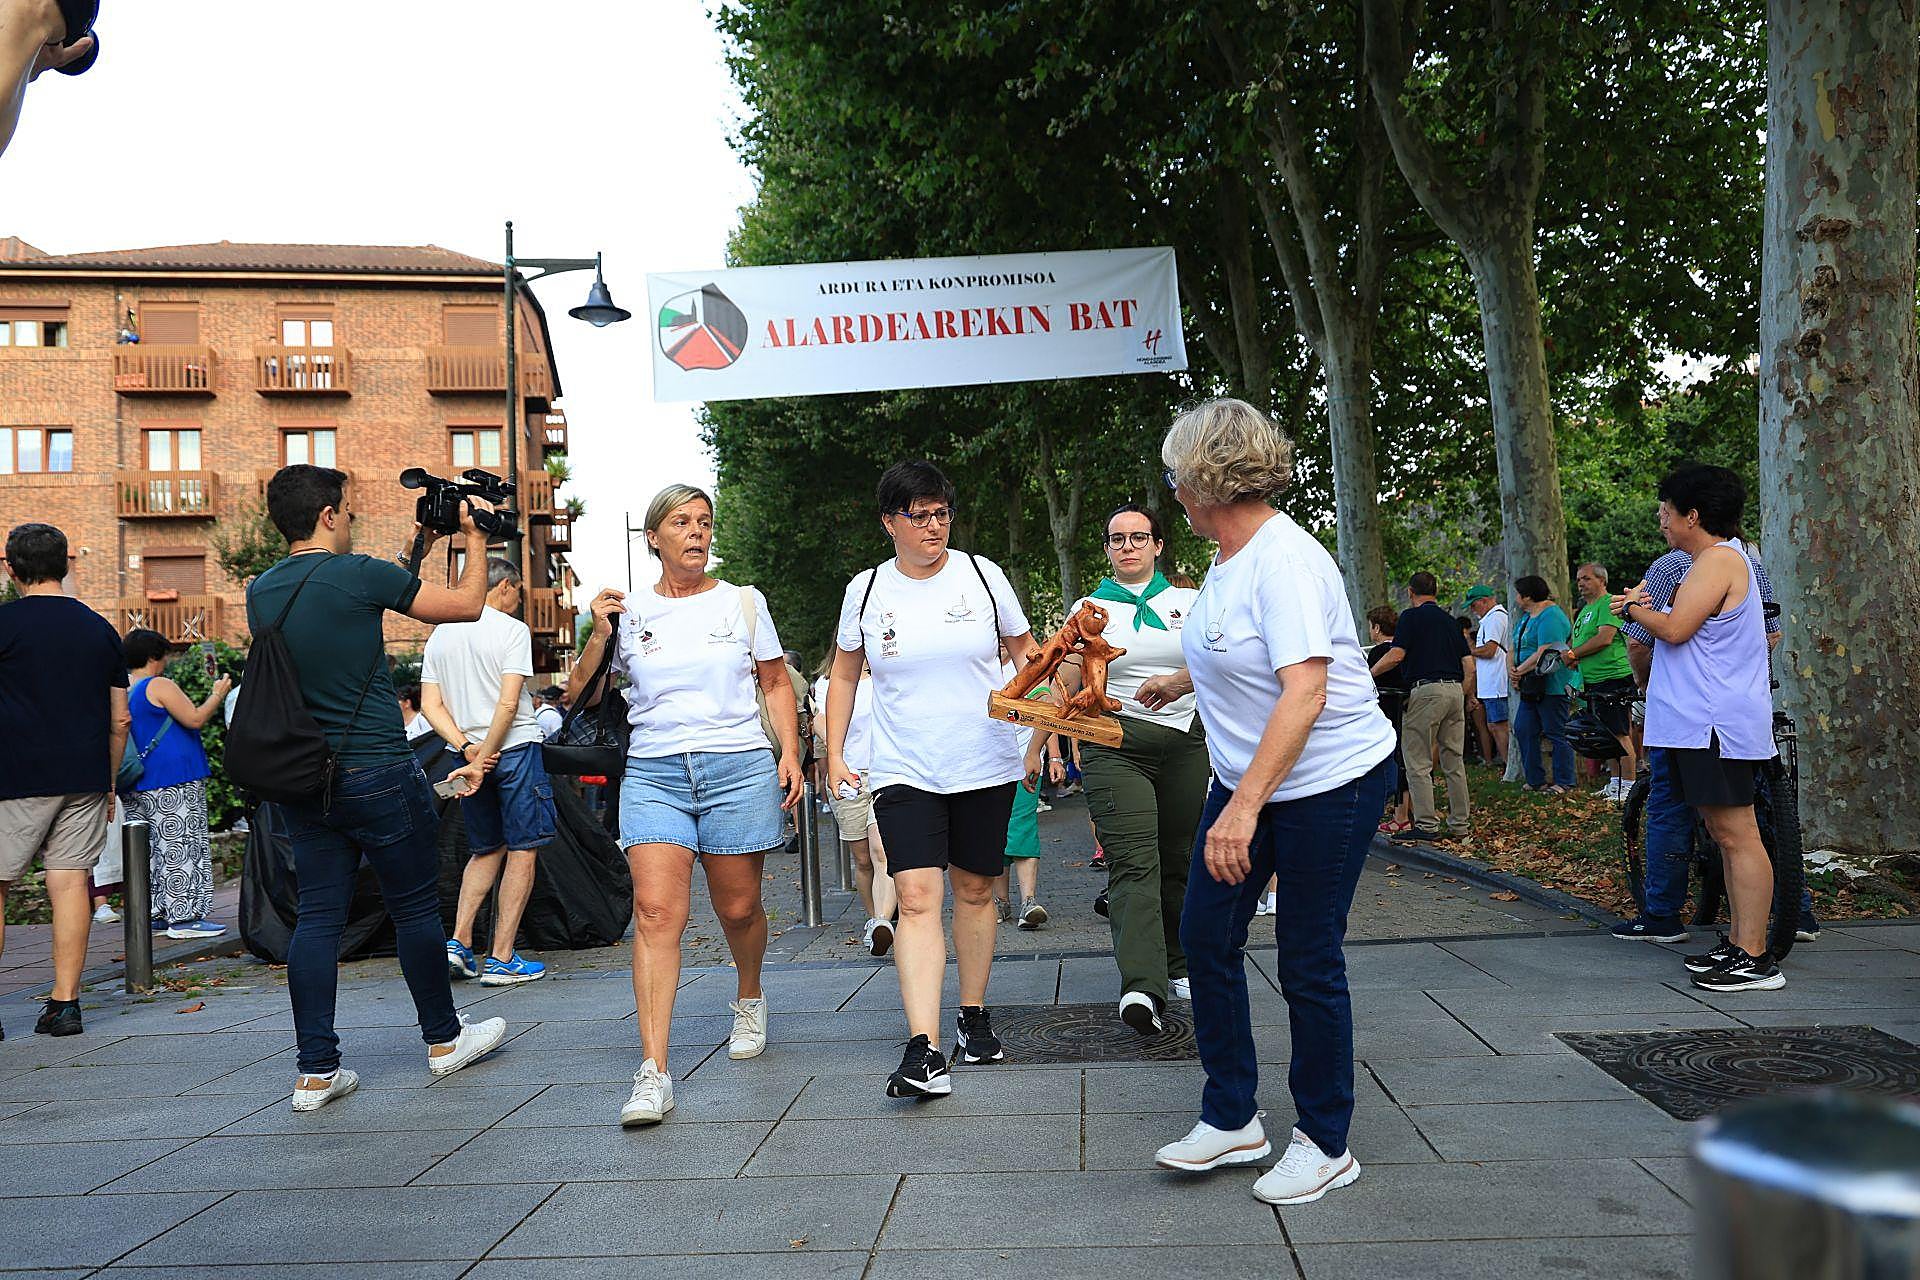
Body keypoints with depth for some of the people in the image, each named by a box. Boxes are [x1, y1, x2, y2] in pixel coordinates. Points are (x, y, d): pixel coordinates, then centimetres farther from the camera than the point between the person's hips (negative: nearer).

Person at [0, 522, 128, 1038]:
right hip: (85, 778, 4)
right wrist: (107, 783, 20)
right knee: (70, 883, 4)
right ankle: (64, 1002, 5)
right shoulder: (100, 628, 10)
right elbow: (119, 720, 12)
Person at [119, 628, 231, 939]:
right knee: (180, 846, -6)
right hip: (173, 783, -9)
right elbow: (195, 718, -14)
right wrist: (218, 695, -1)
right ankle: (184, 916, -6)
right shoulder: (159, 686, -12)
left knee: (151, 848, 12)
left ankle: (155, 913, 15)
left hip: (138, 785, 9)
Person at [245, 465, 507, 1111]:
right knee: (415, 908, 9)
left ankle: (316, 1071, 8)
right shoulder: (359, 574, -14)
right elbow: (466, 605, -5)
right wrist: (474, 537, 10)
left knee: (317, 916, 8)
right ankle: (444, 1040, 23)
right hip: (377, 774, -6)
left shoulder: (262, 592, 7)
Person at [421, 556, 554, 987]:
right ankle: (501, 959, -1)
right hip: (515, 747, -6)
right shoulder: (512, 629, -7)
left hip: (465, 752, 6)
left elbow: (431, 704, 4)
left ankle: (458, 941, 6)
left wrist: (467, 749, -5)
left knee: (485, 850, 18)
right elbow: (508, 703, -17)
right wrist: (486, 756, -15)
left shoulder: (440, 634, 11)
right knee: (522, 850, 1)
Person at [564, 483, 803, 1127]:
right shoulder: (629, 611, 8)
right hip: (653, 773, 0)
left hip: (739, 767, 0)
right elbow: (578, 694, 11)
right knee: (655, 910, -14)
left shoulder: (743, 601, 8)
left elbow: (776, 683, 14)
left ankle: (749, 998, 42)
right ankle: (653, 1071, -16)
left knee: (738, 908, 8)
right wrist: (598, 638, -5)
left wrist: (790, 753, 2)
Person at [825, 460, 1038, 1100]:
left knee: (973, 889, 11)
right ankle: (924, 1052, -18)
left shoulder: (982, 574, 0)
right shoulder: (866, 590, 1)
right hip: (904, 771, -1)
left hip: (986, 765, 1)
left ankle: (974, 1015, 30)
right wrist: (834, 754, 6)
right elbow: (844, 675, 14)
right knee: (917, 897, -13)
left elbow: (1025, 653, 11)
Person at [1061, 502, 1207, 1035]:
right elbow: (1066, 690, 7)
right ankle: (1142, 987, -27)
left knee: (1178, 860, 7)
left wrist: (1181, 681, -20)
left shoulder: (1190, 603, 12)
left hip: (1185, 742, 2)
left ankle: (1178, 966, 24)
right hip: (1115, 745, -2)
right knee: (1133, 862, -16)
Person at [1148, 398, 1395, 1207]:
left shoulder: (1285, 559, -22)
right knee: (1206, 935, 7)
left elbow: (1305, 692, -30)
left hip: (1329, 782, -9)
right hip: (1245, 778, 9)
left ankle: (1325, 1145, 19)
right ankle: (1230, 1119, 21)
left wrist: (1245, 806, -34)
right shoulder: (1228, 558, 6)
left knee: (1308, 964, 1)